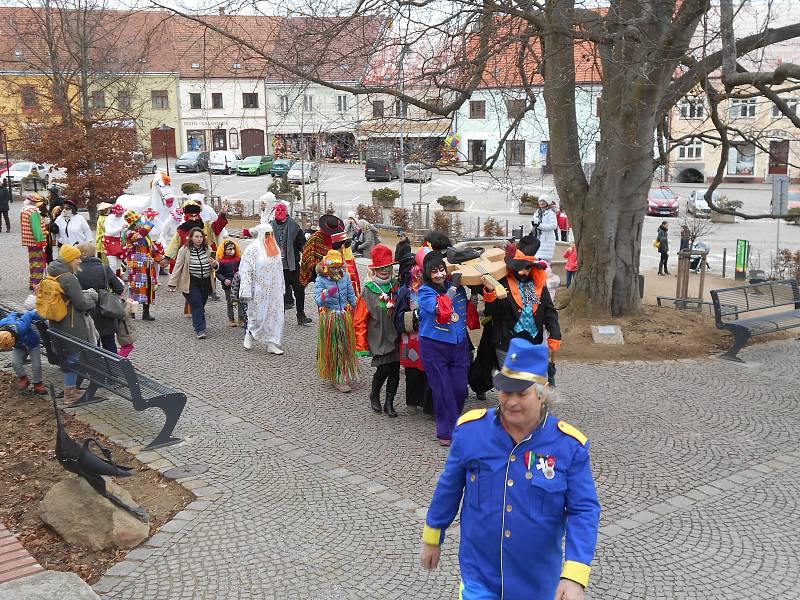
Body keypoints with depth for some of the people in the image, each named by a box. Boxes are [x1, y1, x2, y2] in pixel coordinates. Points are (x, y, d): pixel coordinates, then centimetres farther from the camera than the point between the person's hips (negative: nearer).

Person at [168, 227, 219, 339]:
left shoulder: (208, 249, 5)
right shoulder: (184, 250, -6)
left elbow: (214, 264, 16)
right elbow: (178, 267, -4)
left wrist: (215, 264, -9)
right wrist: (172, 284, -6)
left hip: (206, 283, 4)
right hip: (191, 283, -4)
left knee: (201, 305, 10)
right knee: (197, 306, -9)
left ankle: (197, 325, 29)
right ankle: (200, 330, -7)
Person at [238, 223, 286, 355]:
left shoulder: (276, 249, 10)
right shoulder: (252, 249, -10)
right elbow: (245, 272, -13)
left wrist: (281, 288, 18)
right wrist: (245, 293, -18)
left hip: (274, 291, 6)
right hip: (259, 292, -6)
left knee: (275, 316, 4)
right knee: (258, 316, 3)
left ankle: (272, 344, 11)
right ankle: (249, 333, 32)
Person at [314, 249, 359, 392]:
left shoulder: (345, 276, -1)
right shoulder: (321, 280, -13)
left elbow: (352, 296, 8)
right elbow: (318, 301, -20)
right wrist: (326, 294, -39)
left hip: (345, 316, 4)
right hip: (329, 318, -4)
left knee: (346, 346, 14)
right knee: (333, 348, 3)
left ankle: (346, 374, 32)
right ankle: (337, 379, 10)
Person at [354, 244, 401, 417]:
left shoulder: (396, 288, 3)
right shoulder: (368, 292, -7)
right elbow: (359, 321, -4)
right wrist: (362, 346, -4)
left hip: (396, 338, 4)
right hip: (379, 339, -4)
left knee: (395, 371, 5)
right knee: (383, 369, -6)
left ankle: (389, 403, 21)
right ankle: (374, 396, 24)